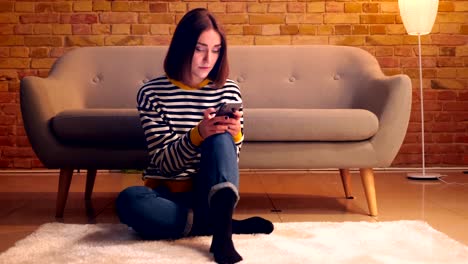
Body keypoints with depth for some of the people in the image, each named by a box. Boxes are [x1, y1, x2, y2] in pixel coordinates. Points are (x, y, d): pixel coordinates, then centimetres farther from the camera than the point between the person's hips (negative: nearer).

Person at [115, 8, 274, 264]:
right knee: (128, 200, -35)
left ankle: (222, 231, -41)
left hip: (211, 191, 1)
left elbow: (229, 157, 2)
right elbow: (164, 162, -11)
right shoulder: (152, 93, -5)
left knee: (220, 137, -28)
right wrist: (197, 134, -29)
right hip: (167, 193, 0)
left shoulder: (228, 90, 0)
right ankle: (226, 223, -22)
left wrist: (234, 136, -21)